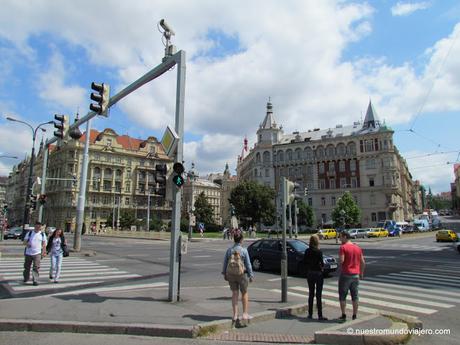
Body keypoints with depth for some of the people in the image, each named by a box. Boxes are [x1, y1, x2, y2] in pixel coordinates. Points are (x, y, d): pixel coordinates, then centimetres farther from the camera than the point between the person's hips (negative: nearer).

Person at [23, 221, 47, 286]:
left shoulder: (42, 234, 5)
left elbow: (44, 244, 8)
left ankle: (35, 280, -6)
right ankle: (26, 278, 35)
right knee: (27, 266, 13)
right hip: (28, 253, 2)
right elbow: (25, 241, 4)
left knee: (36, 267, -8)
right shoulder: (29, 233, 5)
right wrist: (27, 244, -19)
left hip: (37, 253, -2)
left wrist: (44, 252, 2)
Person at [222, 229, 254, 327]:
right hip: (242, 274, -3)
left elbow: (225, 263, 4)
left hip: (230, 274, 3)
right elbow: (248, 264, -9)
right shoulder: (244, 250, -14)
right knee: (244, 293, 17)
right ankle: (245, 314, 23)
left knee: (234, 294, 13)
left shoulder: (229, 250, -4)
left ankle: (235, 315, 16)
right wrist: (251, 275, 2)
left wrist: (224, 274, 16)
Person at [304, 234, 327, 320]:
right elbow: (321, 263, -16)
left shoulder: (307, 251, -1)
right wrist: (322, 267, 4)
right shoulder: (318, 252, -16)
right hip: (318, 273, -5)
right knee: (319, 295, 2)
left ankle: (310, 314, 21)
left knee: (311, 294, 14)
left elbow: (305, 262, 2)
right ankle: (320, 315, 6)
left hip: (309, 274, 5)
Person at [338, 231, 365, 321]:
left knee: (342, 296, 6)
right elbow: (363, 262, 8)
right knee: (355, 296, 13)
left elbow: (341, 260, -22)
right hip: (356, 275, 5)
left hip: (345, 274, -5)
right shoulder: (358, 248, 7)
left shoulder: (343, 247, -12)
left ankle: (343, 315, 8)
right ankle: (354, 315, 18)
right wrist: (361, 273, 17)